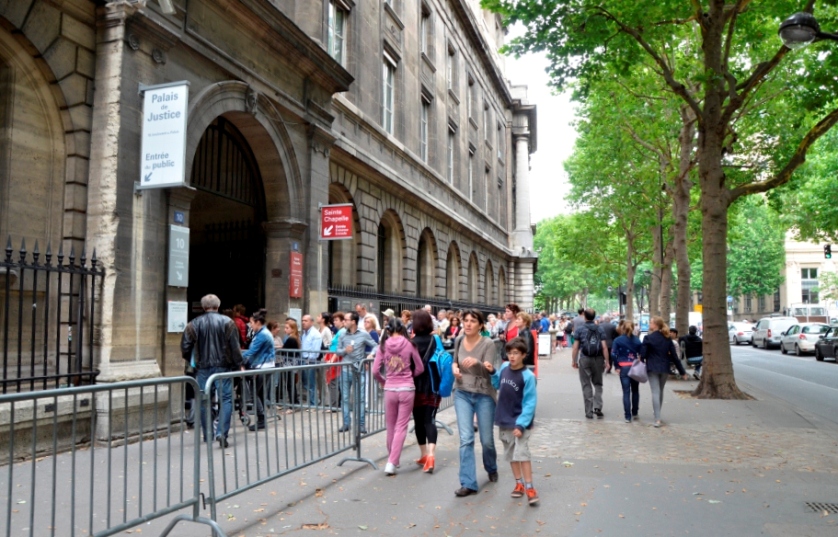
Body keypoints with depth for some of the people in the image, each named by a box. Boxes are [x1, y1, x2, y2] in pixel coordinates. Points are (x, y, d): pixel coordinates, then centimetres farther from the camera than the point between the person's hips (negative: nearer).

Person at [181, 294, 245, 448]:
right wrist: (240, 364, 0)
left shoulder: (194, 324, 1)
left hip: (203, 368, 2)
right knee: (226, 398, 1)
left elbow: (185, 346, -1)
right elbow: (235, 346, -6)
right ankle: (222, 432, -13)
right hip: (223, 366, -2)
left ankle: (207, 435, 20)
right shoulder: (227, 322, -2)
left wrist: (191, 361, 16)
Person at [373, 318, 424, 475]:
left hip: (390, 390, 1)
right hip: (407, 389, -1)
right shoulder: (409, 344, -5)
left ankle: (393, 459, 32)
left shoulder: (384, 346, -3)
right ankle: (391, 462, -4)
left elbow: (375, 371, -5)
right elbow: (420, 368, 2)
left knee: (391, 427, 17)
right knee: (401, 427, 4)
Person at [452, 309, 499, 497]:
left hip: (484, 395, -2)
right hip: (462, 394, 3)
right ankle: (468, 483, 1)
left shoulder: (488, 344, -14)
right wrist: (454, 367, -6)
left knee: (486, 440, 10)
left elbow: (489, 371, -23)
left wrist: (476, 362, -43)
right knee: (466, 439, -7)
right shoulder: (459, 341, 0)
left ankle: (492, 469, 42)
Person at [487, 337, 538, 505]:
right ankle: (519, 483, 26)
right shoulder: (504, 367, -2)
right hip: (504, 421, 6)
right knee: (511, 454, 14)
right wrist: (492, 372, 0)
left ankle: (529, 487, -1)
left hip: (519, 422, -6)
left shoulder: (528, 376, -18)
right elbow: (497, 385, 17)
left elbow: (530, 403, -17)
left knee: (522, 453, -11)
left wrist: (521, 424, -22)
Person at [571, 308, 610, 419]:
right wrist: (607, 361, -1)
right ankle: (597, 407, 0)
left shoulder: (580, 330, -1)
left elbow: (575, 347, -5)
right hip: (598, 359, 1)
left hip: (585, 359, -1)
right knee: (598, 384, 16)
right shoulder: (600, 330, 2)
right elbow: (604, 347, -5)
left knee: (586, 385, 6)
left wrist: (574, 361, 1)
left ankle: (589, 411, 7)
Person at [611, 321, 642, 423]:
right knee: (635, 390, 17)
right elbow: (641, 354, -3)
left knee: (626, 392, 0)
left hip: (624, 368, -2)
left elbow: (613, 354, -12)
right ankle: (634, 413, 25)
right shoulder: (637, 340, 3)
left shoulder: (618, 340, -2)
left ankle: (628, 417, -1)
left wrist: (617, 366, -4)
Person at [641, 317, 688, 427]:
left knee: (655, 392, -6)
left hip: (652, 368, -4)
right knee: (660, 392, 19)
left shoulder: (648, 338, -9)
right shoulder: (667, 339, 5)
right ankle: (658, 415, 31)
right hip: (664, 368, 5)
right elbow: (674, 356, 4)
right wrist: (682, 371, 8)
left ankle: (657, 419, -14)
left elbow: (642, 355, -12)